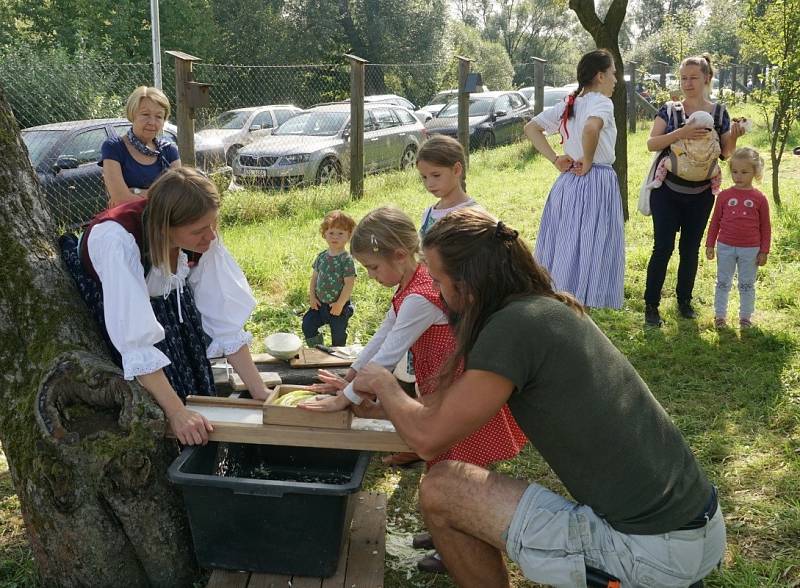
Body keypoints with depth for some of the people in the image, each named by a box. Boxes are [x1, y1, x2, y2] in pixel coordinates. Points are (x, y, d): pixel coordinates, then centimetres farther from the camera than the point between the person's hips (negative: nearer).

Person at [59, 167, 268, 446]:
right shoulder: (119, 239, -40)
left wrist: (261, 394, -24)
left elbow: (225, 316, -22)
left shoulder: (202, 238, -25)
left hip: (168, 302, 4)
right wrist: (177, 412, -40)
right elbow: (135, 341, -41)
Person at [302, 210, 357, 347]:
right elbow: (314, 277, 9)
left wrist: (340, 304, -19)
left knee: (338, 336, 9)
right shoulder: (322, 256, 2)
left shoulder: (346, 259, -18)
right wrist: (312, 297, 1)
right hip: (320, 303, 6)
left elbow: (349, 284, -20)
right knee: (307, 325, 4)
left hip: (337, 306, -6)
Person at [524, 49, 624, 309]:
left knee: (562, 248, 14)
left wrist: (555, 158, 8)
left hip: (567, 182, 8)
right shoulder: (601, 102, -11)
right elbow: (591, 128, -33)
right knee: (586, 251, -3)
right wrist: (588, 161, -18)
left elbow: (530, 128, 15)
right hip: (597, 183, -8)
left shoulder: (566, 105, 12)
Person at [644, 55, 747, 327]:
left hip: (700, 194, 2)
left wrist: (734, 136, -15)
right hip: (667, 191, -2)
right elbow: (651, 143, -11)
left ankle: (684, 300, 26)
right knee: (663, 247, -5)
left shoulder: (719, 112, 3)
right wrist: (681, 133, -25)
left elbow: (725, 153, 5)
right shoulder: (669, 109, -2)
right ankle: (651, 305, 3)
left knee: (690, 248, 11)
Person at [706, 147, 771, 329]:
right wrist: (710, 245, 3)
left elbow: (765, 227, 1)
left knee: (747, 285, 11)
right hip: (725, 247, 1)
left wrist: (764, 251, -1)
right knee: (723, 283, 11)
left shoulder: (759, 198, -4)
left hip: (750, 250, -1)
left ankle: (745, 316, 23)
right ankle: (720, 315, 22)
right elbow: (715, 222, 5)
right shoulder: (724, 196, -2)